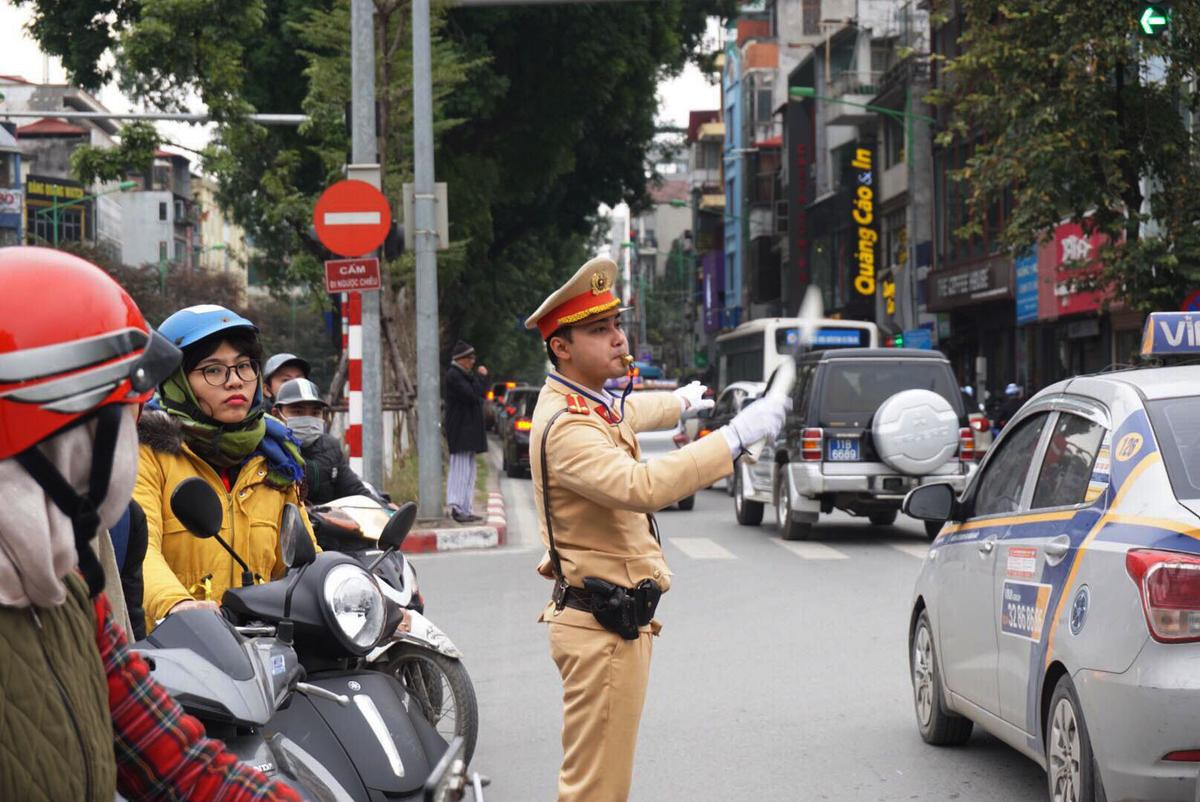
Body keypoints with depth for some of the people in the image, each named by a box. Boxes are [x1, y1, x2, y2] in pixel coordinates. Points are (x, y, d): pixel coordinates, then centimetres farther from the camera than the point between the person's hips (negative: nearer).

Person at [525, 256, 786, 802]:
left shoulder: (586, 403, 12)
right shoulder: (566, 428, -21)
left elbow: (624, 414, 38)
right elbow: (641, 486, -38)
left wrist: (680, 403, 56)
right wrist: (735, 437, -38)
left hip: (619, 619, 11)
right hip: (602, 630, -11)